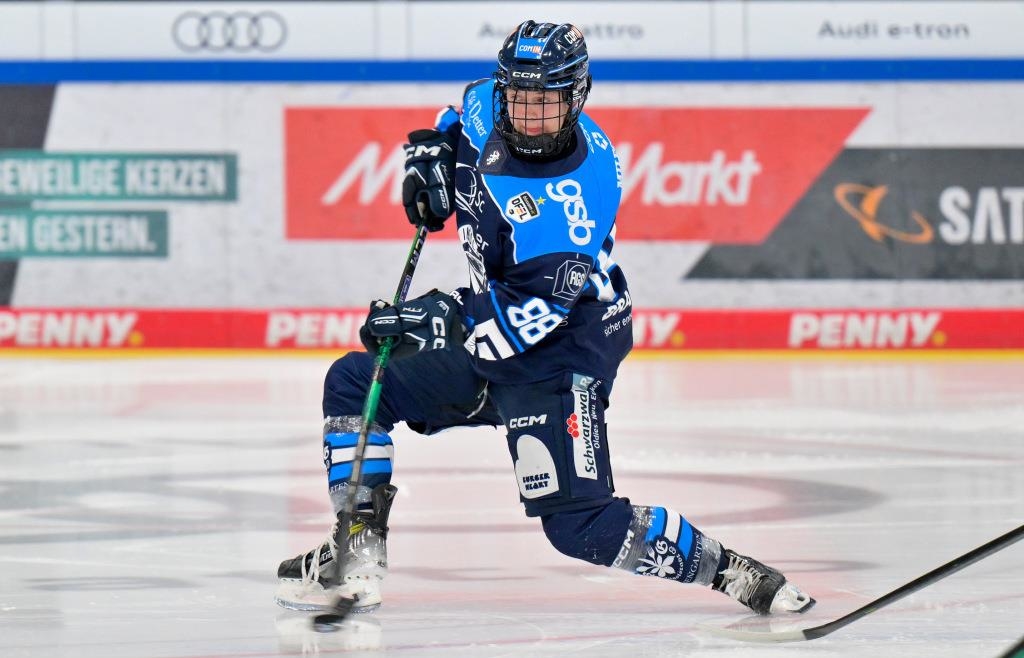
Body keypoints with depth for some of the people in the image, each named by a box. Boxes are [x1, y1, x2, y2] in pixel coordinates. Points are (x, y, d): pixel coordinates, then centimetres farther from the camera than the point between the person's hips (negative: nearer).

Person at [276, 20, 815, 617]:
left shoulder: (575, 195, -28)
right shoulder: (488, 113, -6)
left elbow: (532, 311, -32)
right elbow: (454, 124, 21)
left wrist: (440, 319, -35)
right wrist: (430, 158, 1)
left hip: (560, 359, -9)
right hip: (491, 349, 9)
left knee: (578, 525, -17)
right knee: (354, 383, 4)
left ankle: (733, 572, -5)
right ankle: (358, 557, 4)